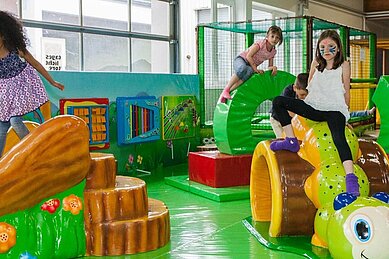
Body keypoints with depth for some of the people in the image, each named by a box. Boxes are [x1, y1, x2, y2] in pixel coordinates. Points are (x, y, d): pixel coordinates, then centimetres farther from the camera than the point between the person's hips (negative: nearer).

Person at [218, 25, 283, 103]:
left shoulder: (273, 51, 4)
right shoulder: (261, 43, -16)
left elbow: (270, 66, 9)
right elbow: (248, 56, -21)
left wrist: (273, 67, -15)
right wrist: (255, 69, -25)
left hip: (252, 66, 5)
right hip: (241, 59, -5)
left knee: (249, 71, -38)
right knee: (242, 69, -45)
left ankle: (229, 91, -36)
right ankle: (225, 90, -31)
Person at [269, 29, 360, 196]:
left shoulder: (343, 65, 6)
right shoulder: (316, 63, 15)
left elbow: (346, 93, 10)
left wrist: (345, 113, 12)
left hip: (334, 109, -4)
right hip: (313, 107, 5)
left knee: (338, 137, -34)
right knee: (278, 102, -10)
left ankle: (351, 178, -43)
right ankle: (291, 140, -11)